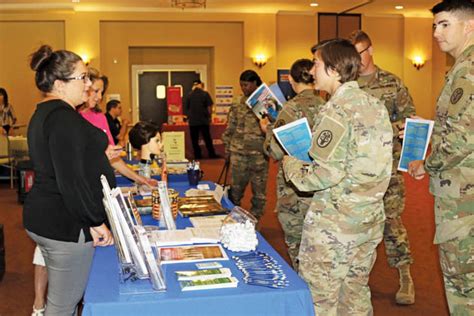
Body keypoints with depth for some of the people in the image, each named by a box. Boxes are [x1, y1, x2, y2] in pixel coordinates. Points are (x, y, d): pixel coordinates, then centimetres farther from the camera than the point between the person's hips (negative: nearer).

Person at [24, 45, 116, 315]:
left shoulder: (44, 113, 15)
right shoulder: (64, 117, -19)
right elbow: (71, 179, -24)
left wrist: (98, 157, 26)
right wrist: (96, 222, -18)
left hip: (44, 217, 11)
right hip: (66, 224, -11)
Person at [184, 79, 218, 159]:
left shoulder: (189, 95, 3)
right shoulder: (205, 94, -4)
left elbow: (186, 108, 8)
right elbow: (209, 108, -5)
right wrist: (209, 117, 9)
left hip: (192, 121, 2)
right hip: (203, 121, -1)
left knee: (194, 140, 8)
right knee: (207, 139, 5)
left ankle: (198, 156, 9)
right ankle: (212, 155, 6)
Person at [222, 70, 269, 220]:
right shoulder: (238, 105, 7)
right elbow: (230, 128, 12)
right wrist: (227, 148, 9)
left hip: (259, 153, -2)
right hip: (238, 152, 2)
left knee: (259, 189, 7)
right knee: (235, 188, 8)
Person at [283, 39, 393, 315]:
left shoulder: (336, 110, -17)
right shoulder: (375, 105, 8)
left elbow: (326, 175, -22)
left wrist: (292, 165, -5)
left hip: (334, 223, -8)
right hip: (370, 219, 8)